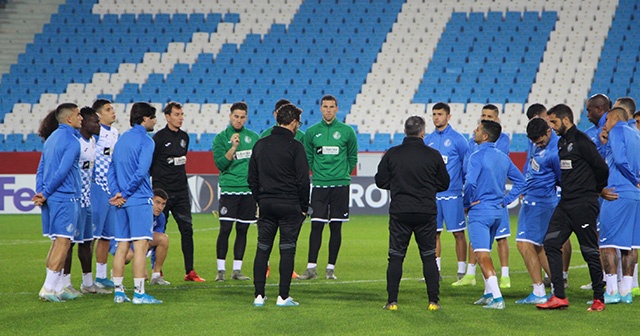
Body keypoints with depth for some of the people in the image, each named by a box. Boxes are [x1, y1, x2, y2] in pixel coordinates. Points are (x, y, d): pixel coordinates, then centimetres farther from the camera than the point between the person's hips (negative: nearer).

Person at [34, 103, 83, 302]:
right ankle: (48, 289, -9)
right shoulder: (72, 141, -12)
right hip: (65, 198, -9)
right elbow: (62, 171, -17)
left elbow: (41, 168, 13)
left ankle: (57, 287, 15)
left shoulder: (51, 138, 15)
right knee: (63, 243, -6)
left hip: (51, 198, 9)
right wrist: (45, 194, -10)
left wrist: (40, 192, 6)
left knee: (57, 242, 13)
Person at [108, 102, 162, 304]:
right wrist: (124, 194, -10)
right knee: (141, 244, -8)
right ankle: (139, 293, -11)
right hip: (139, 199, -8)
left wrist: (117, 193, 2)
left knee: (122, 245, 10)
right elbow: (141, 172, -18)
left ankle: (118, 291, 11)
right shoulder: (145, 141, -8)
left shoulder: (122, 139, 16)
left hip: (123, 202, 8)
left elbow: (111, 171, 13)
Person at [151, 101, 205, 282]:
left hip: (181, 191, 6)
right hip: (163, 191, -6)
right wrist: (158, 180, -8)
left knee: (187, 229, 1)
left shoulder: (184, 137, 12)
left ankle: (190, 271, 4)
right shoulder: (159, 137, -8)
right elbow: (150, 163, -7)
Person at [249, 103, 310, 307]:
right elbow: (303, 181, -9)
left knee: (262, 249, 8)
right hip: (289, 206, -5)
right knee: (287, 250, -1)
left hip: (266, 205, 5)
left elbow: (252, 178, 13)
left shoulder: (260, 145, 10)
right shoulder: (295, 146, -8)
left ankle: (259, 295, 6)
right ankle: (283, 296, -2)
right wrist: (304, 208, 0)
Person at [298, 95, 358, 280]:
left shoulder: (347, 131, 2)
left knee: (336, 227, 3)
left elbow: (352, 157, 12)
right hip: (319, 185, 0)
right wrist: (318, 173, 11)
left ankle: (331, 268, 9)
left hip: (340, 185, 0)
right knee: (316, 225, -4)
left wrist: (343, 174, 9)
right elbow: (307, 157, 15)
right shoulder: (312, 132, 4)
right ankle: (311, 267, -1)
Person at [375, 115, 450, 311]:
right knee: (429, 257, 8)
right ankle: (433, 301, 6)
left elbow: (381, 181, 2)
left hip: (399, 213, 0)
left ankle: (392, 301, 2)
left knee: (395, 257, 6)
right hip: (426, 213, 0)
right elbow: (444, 184, 6)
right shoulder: (433, 155, -3)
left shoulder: (392, 154, -3)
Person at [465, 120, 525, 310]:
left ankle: (497, 298, -20)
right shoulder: (503, 157, 10)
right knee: (485, 253, 23)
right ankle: (489, 293, 28)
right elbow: (520, 182, 16)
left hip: (480, 211, -8)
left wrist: (467, 204, -8)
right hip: (497, 212, 8)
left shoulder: (478, 156, -13)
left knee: (482, 255, -10)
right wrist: (504, 201, 14)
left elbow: (470, 183, -25)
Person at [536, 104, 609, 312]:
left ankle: (599, 298, 10)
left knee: (590, 251, -1)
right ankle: (558, 296, -1)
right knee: (551, 243, -1)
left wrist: (594, 191, 1)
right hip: (565, 203, 9)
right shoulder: (562, 142, 14)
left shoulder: (581, 141, -13)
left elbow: (602, 168, -13)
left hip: (583, 205, -9)